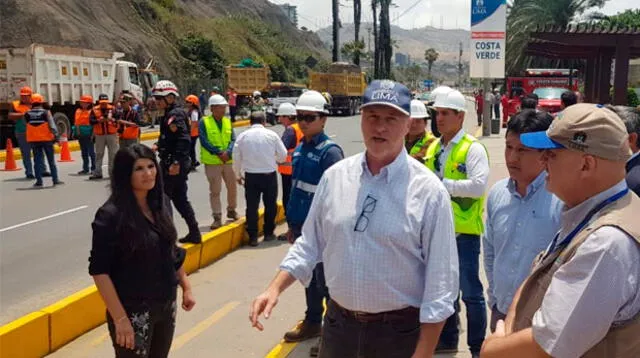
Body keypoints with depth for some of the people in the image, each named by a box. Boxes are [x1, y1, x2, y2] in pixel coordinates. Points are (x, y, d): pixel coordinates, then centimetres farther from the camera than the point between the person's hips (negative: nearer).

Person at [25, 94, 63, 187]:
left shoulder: (27, 114, 1)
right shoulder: (46, 113, -7)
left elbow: (27, 125, 8)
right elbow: (52, 126, -11)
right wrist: (57, 137, -9)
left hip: (33, 140, 2)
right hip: (46, 139, -2)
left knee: (37, 160, 7)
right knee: (51, 160, 7)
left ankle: (39, 181, 5)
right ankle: (55, 180, 9)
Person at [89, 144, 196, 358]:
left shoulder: (162, 203, 2)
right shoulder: (111, 215, -18)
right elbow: (99, 271, -18)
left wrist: (185, 286, 14)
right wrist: (120, 318, -20)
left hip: (166, 305, 6)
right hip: (133, 311, -6)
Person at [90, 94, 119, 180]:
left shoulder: (112, 109, 1)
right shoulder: (95, 110, 1)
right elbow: (91, 121, -5)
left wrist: (113, 120, -26)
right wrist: (98, 121, -22)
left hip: (112, 134, -1)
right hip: (99, 135, 1)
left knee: (113, 154, 3)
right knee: (99, 154, 7)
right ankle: (97, 173, 14)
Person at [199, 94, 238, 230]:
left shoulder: (227, 121, 7)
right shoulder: (204, 122, -6)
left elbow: (233, 139, 1)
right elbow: (204, 141, -14)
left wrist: (228, 152, -17)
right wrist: (218, 153, -20)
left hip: (228, 160, 5)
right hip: (212, 162, -4)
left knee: (232, 187, 14)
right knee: (215, 191, 1)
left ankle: (231, 210, 35)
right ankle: (217, 217, 9)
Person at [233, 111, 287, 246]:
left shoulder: (242, 136, 0)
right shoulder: (272, 135, -4)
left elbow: (236, 158, 4)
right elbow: (283, 156, 1)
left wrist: (238, 175, 18)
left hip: (251, 176, 1)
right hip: (269, 175, -1)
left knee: (252, 206, 6)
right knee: (270, 205, 15)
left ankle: (253, 237, 7)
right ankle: (268, 233, 24)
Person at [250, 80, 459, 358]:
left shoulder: (429, 190, -13)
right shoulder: (334, 176, -2)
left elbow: (440, 281, -12)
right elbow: (310, 244, 7)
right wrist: (275, 288, -3)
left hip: (399, 331, -3)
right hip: (338, 324, 4)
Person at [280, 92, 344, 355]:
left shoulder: (330, 152, -15)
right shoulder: (299, 150, 8)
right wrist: (291, 224, 17)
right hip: (302, 227, 8)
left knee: (326, 282, 3)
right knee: (308, 277, 20)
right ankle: (312, 322, 37)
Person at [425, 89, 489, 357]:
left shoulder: (473, 149, -11)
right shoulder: (433, 148, 10)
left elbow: (478, 186, -24)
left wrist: (443, 184, -24)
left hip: (463, 231, -7)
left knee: (470, 292, 3)